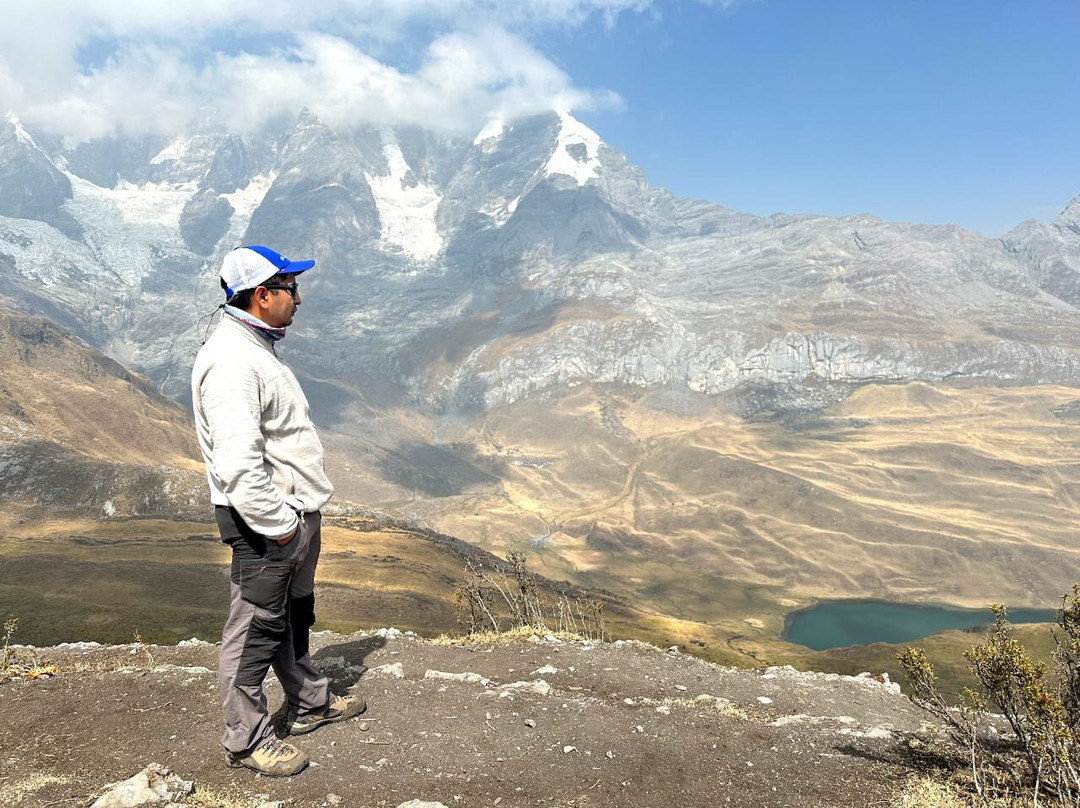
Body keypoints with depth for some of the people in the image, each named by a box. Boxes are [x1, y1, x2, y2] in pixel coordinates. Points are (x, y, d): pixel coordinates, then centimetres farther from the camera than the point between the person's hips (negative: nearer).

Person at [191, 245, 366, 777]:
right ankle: (246, 741, 19)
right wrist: (279, 525, -22)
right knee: (256, 631, 3)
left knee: (295, 618, 23)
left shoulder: (258, 348, 13)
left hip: (296, 514, 11)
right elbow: (238, 464, -28)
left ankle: (310, 704, 40)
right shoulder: (230, 361, -22)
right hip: (268, 523, -11)